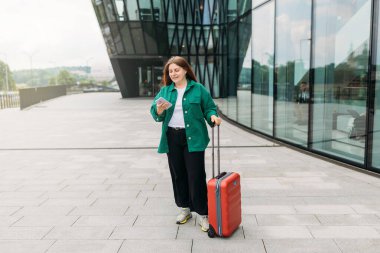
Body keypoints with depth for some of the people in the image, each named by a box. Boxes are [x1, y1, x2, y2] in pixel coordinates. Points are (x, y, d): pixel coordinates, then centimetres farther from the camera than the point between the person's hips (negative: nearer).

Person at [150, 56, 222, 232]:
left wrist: (213, 116, -17)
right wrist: (159, 109, -17)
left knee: (196, 175, -4)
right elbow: (155, 113, 6)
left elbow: (209, 107, 5)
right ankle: (185, 208, 27)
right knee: (178, 174, 11)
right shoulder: (165, 90, 9)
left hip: (193, 138, -3)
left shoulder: (198, 89, 1)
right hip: (172, 138, 4)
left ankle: (202, 213, 7)